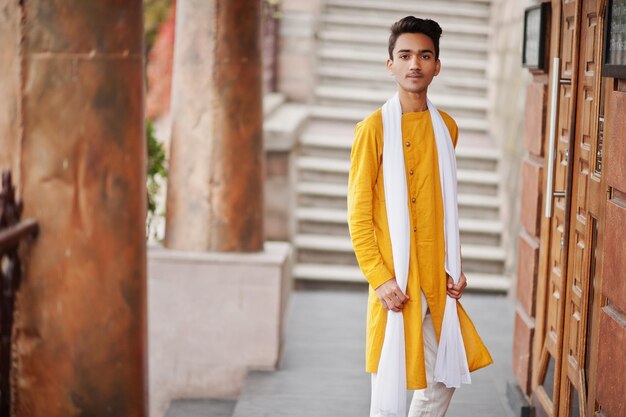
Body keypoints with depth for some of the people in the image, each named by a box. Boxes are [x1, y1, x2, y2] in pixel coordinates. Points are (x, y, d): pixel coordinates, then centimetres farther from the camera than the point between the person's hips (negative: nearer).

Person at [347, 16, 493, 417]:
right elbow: (358, 215, -9)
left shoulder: (446, 127, 8)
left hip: (436, 282, 6)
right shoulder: (374, 128, -9)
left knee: (442, 382, 13)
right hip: (394, 282, -6)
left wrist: (455, 266, 9)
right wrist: (380, 279, -15)